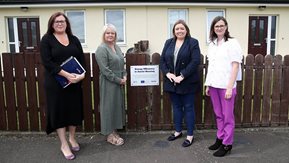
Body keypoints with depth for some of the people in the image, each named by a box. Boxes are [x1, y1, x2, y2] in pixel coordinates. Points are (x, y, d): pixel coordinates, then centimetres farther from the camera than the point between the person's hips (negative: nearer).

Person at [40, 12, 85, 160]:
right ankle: (64, 145, 16)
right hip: (56, 83, -3)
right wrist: (66, 75, -22)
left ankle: (72, 138, 31)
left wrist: (82, 74, -14)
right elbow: (47, 62, -13)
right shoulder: (46, 40, -2)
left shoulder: (74, 39, 10)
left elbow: (82, 59, 5)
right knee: (59, 111, 3)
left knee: (74, 109, 10)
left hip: (75, 82, 4)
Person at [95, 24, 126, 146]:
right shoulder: (102, 49, -13)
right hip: (108, 84, -8)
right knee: (109, 107, 2)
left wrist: (124, 76, 1)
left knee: (118, 106, 13)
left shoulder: (116, 47, 12)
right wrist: (119, 80, -14)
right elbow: (105, 70, -18)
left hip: (119, 83, 8)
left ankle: (114, 131, 27)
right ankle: (109, 135, 15)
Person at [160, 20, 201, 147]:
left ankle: (190, 135, 16)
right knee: (176, 107, 15)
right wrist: (167, 73, -9)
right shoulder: (168, 42, 10)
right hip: (172, 82, 5)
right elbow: (162, 60, 7)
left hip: (187, 82, -4)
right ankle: (178, 131, 31)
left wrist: (182, 76, -20)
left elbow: (195, 61, -14)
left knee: (188, 108, 5)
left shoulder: (193, 43, -5)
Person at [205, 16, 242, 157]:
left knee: (227, 116, 3)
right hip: (214, 85, 6)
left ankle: (227, 143, 15)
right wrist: (207, 84, 12)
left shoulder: (232, 43, -6)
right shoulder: (211, 44, 12)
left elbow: (235, 66, -10)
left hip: (226, 85, -5)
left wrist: (230, 87, -14)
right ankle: (220, 138, 27)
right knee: (218, 114, 14)